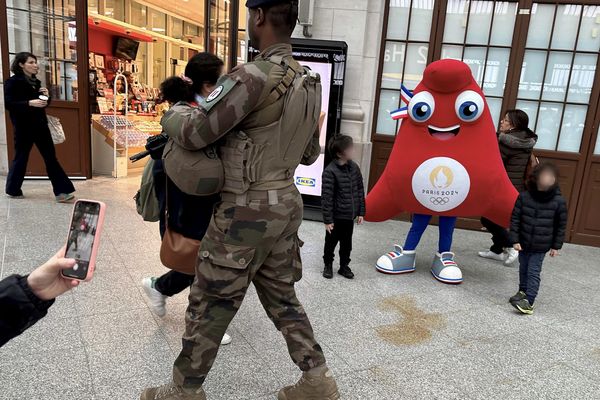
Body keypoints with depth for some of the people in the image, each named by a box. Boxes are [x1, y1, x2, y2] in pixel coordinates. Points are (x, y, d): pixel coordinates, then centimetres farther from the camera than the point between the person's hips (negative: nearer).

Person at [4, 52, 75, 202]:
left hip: (40, 125, 6)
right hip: (24, 127, -6)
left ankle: (61, 191, -4)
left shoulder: (36, 82, 14)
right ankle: (12, 190, 25)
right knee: (21, 157, 5)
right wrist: (29, 103, -25)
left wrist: (46, 96, 0)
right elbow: (8, 104, -14)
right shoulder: (12, 82, -6)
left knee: (51, 157, -1)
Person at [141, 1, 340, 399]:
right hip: (286, 204, 8)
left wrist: (171, 117, 6)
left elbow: (194, 134, -15)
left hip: (247, 210, -8)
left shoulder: (254, 76, -19)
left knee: (210, 302, 9)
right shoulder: (309, 82, 7)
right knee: (282, 296, 20)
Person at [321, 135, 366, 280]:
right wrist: (327, 219, -15)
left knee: (347, 243, 17)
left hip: (350, 215, 5)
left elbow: (360, 190, 8)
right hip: (336, 216, -5)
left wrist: (361, 212, 8)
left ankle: (344, 266, 33)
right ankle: (328, 266, 31)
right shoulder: (330, 171, -18)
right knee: (331, 243, 13)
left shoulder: (354, 167, 1)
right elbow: (327, 197, -17)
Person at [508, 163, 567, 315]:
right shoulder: (524, 197, -11)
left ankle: (529, 302, -2)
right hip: (523, 243, 3)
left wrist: (556, 246, 1)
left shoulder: (559, 201, -12)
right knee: (523, 269, 17)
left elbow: (561, 226, -2)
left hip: (541, 246, -2)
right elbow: (515, 219, -4)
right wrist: (515, 240, -6)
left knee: (533, 272, -4)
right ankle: (523, 291, 37)